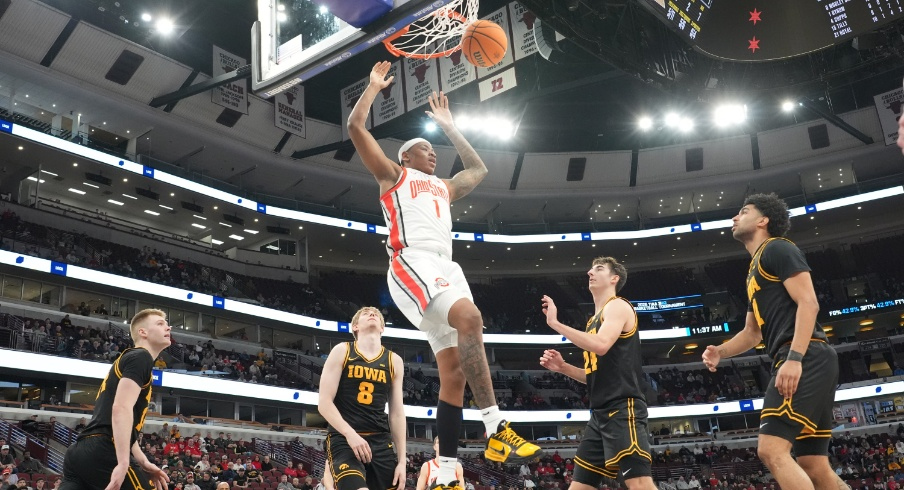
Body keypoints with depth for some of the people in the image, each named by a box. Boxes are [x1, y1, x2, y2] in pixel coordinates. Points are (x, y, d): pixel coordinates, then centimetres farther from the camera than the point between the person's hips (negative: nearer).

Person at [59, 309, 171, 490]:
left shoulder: (129, 358, 28)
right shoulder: (141, 357, -3)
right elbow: (121, 408, -18)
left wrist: (143, 463, 23)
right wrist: (123, 463, -23)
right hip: (103, 452, -10)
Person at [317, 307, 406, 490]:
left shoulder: (394, 361, 12)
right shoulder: (341, 351, 3)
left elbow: (397, 413, 12)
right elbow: (324, 403, -3)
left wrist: (402, 460, 6)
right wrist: (350, 433, -18)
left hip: (381, 442, 4)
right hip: (343, 439, -4)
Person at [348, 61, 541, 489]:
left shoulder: (444, 188, 34)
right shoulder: (392, 175, 17)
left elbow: (479, 169, 48)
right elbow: (355, 126, 10)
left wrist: (448, 126, 47)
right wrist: (375, 85, 21)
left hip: (446, 267, 7)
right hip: (412, 262, -7)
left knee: (454, 370, -3)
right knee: (470, 318, -33)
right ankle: (496, 431, -31)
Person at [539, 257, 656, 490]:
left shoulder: (618, 306, -1)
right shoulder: (595, 320, 25)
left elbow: (601, 345, -22)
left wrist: (555, 323, -16)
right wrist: (562, 367, 13)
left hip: (622, 408, -10)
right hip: (601, 413, 10)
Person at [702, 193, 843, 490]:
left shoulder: (777, 249, 0)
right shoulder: (756, 268, 28)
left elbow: (808, 303, -13)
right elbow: (753, 332, 33)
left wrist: (794, 358, -23)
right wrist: (719, 352, 16)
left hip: (805, 361, -10)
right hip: (804, 364, 10)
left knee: (772, 449, -19)